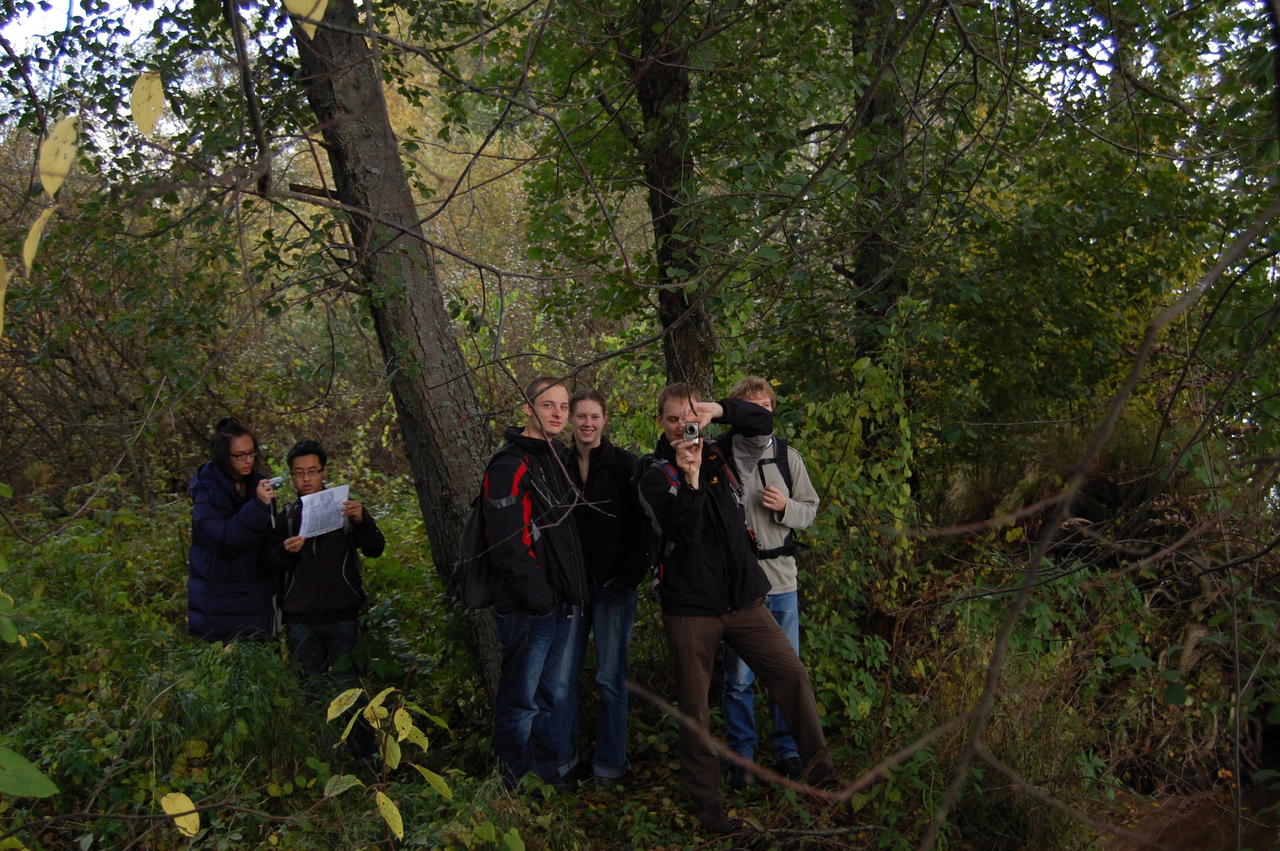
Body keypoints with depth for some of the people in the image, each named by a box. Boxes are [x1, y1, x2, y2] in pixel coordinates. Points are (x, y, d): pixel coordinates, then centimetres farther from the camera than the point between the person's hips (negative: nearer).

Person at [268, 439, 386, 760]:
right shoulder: (287, 515, 10)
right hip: (300, 621, 3)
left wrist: (362, 520, -25)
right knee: (313, 691, 11)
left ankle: (367, 755, 4)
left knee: (349, 688, -4)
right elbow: (272, 565, 9)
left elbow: (375, 550, -6)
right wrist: (286, 551, -13)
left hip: (342, 616, -3)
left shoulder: (345, 507, 3)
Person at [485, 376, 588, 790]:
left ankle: (551, 777, 31)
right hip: (527, 605, -8)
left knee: (554, 695, 18)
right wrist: (536, 591, -20)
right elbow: (504, 540, -20)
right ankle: (517, 788, 14)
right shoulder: (510, 465, -12)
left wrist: (573, 590, 13)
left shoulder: (560, 458, 15)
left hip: (562, 601, 9)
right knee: (521, 700, 2)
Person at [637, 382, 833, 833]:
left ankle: (817, 762, 11)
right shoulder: (654, 477, -4)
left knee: (792, 673, -5)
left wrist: (720, 409, -12)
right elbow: (683, 531, -18)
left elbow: (763, 421, 4)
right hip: (690, 608, -3)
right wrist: (690, 479, -32)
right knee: (695, 710, 5)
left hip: (742, 598, 3)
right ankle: (707, 801, 17)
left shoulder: (718, 453, 7)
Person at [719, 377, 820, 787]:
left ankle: (787, 750, 27)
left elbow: (810, 510, 11)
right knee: (739, 676, 5)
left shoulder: (788, 456, 6)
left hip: (781, 578, 3)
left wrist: (785, 506, -9)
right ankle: (741, 755, 20)